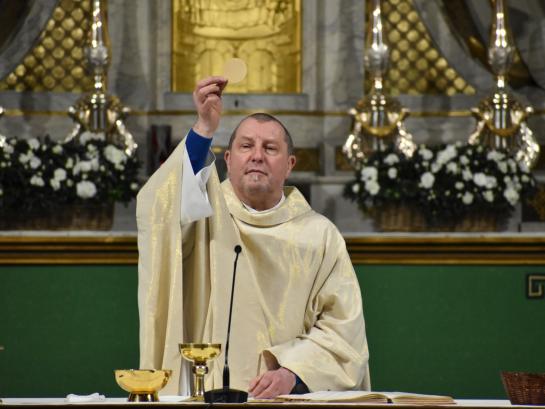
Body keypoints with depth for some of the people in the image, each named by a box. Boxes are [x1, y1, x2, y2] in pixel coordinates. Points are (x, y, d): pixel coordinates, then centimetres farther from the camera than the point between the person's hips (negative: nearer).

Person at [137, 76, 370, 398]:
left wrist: (292, 372, -13)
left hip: (289, 397, 1)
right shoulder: (204, 214, 7)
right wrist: (205, 129, -24)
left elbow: (342, 326, 4)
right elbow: (159, 214, -16)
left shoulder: (320, 234, 9)